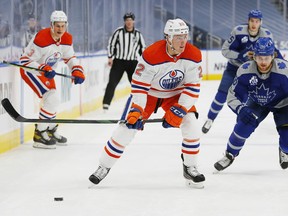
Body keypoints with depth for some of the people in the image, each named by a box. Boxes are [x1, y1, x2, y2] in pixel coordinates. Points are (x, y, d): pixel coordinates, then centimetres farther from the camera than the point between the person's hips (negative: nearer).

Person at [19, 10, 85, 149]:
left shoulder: (67, 39, -7)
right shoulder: (41, 38, -30)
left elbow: (70, 57, 8)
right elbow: (25, 61, -28)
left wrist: (77, 71, -10)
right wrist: (43, 69, -39)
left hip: (46, 71, 9)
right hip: (30, 69, -9)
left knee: (53, 101, 17)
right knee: (52, 98, -20)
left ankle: (51, 130, 37)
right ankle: (40, 134, -13)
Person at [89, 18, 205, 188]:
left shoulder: (194, 55, -23)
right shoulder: (151, 55, -31)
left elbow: (193, 87, -18)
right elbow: (139, 85, -25)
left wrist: (179, 110, -26)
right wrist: (136, 111, -35)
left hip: (176, 94, 2)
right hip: (149, 93, -2)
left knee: (192, 126, -17)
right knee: (128, 127, -8)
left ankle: (190, 168, 3)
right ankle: (104, 167, 9)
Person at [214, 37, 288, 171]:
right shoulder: (245, 71, -28)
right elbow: (233, 95, -21)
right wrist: (241, 109, -41)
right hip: (257, 103, 2)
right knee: (244, 124, -20)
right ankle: (229, 155, 5)